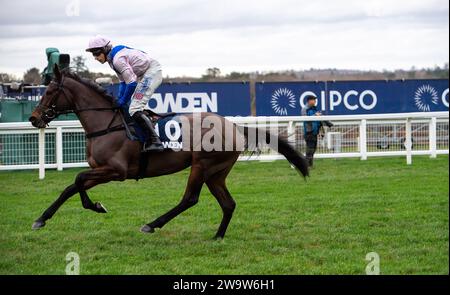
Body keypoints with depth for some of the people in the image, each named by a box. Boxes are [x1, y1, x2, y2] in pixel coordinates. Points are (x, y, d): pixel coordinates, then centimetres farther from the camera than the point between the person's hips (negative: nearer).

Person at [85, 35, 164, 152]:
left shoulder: (118, 59, -22)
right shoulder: (112, 59, 11)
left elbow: (131, 82, -23)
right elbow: (123, 81, 16)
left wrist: (123, 101, -13)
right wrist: (120, 99, 6)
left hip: (152, 73, -11)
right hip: (146, 75, 11)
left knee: (134, 109, -18)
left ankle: (155, 141, -24)